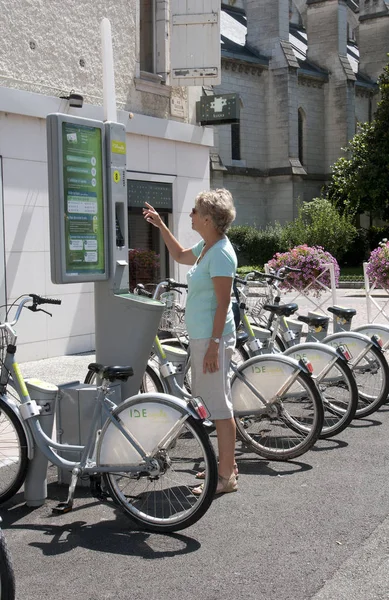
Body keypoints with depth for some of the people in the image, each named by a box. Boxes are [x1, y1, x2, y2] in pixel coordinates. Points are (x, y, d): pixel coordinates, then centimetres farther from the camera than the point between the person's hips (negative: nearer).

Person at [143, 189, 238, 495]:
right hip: (200, 336, 10)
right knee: (213, 401, 17)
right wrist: (160, 225, 28)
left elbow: (223, 303, -21)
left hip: (212, 338, -10)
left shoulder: (221, 253, -18)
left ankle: (227, 476, 4)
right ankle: (227, 462, 29)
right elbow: (180, 255, 33)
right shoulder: (206, 247, 11)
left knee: (219, 404, -4)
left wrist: (214, 345, -22)